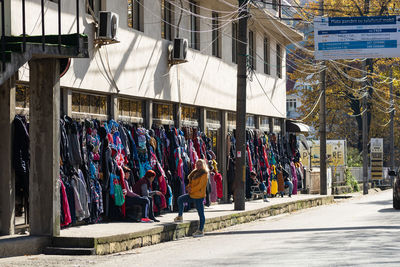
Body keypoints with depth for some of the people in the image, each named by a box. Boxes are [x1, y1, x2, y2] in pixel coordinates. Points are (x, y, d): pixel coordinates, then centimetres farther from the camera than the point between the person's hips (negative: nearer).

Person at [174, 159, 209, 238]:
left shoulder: (204, 174, -11)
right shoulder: (195, 172, 15)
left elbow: (200, 185, -17)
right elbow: (191, 182, 21)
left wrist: (191, 190, -14)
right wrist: (189, 187, 0)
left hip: (199, 196, -9)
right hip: (192, 195, 9)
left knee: (201, 214, -2)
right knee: (180, 199, -1)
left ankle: (201, 231, 3)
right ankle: (180, 217, 7)